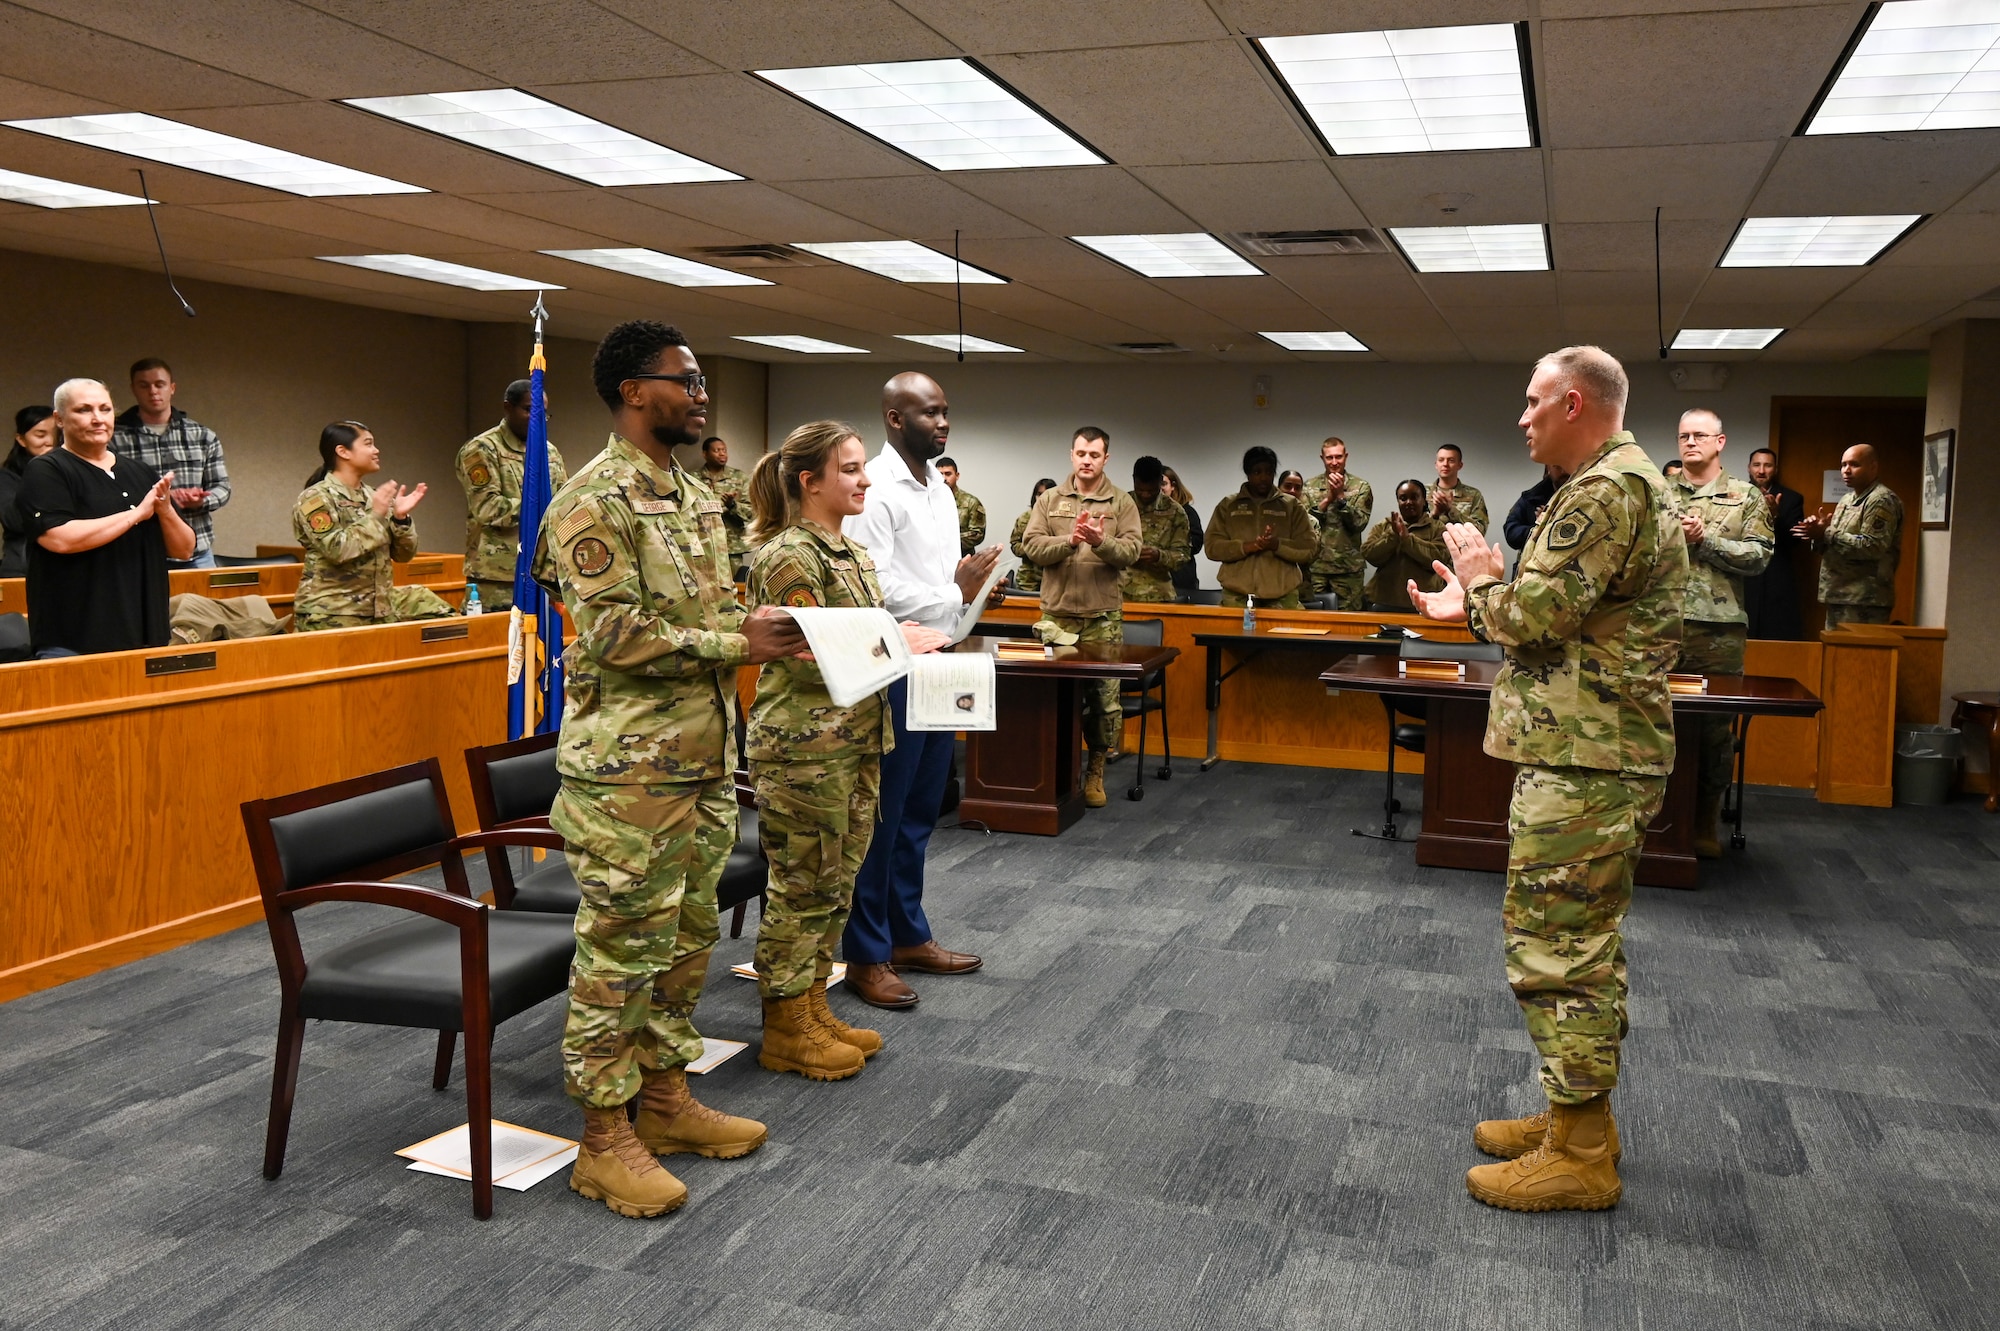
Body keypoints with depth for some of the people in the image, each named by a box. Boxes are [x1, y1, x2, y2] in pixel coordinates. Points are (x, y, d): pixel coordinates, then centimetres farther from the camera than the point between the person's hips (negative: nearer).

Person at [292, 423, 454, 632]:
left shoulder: (373, 496, 11)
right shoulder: (315, 498, -7)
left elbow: (402, 554, 9)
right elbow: (335, 549, -22)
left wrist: (401, 517, -7)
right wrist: (374, 515, -19)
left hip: (380, 607, 6)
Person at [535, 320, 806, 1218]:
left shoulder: (696, 497, 15)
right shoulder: (595, 501, -13)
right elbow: (613, 634, -21)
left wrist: (761, 628, 2)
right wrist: (736, 645, -20)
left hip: (704, 758, 9)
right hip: (629, 768, -9)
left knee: (686, 938, 17)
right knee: (621, 950, 0)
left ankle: (665, 1096, 31)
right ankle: (604, 1140, 12)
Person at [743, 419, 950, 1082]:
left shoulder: (852, 553, 14)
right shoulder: (788, 556, -15)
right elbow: (810, 662, -20)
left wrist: (907, 639, 1)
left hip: (856, 742, 9)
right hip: (804, 749, -9)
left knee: (836, 883, 15)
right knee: (803, 887, 1)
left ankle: (813, 1010, 27)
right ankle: (786, 1031, 14)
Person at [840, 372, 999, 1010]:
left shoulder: (941, 490, 14)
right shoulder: (875, 490, -13)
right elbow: (876, 589, -21)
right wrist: (955, 592, -14)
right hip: (893, 670, -8)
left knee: (919, 811, 16)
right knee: (882, 815, 0)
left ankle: (908, 935, 28)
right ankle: (865, 957, 11)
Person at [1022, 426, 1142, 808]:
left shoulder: (1122, 503, 4)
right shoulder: (1050, 500, 8)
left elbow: (1130, 551, -6)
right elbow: (1031, 545, -2)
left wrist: (1101, 542, -25)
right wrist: (1070, 540, -17)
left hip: (1104, 618, -1)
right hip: (1056, 614, 1)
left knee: (1104, 697, 1)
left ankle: (1095, 770, 14)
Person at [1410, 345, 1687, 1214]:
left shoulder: (1609, 490, -16)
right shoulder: (1622, 484, 19)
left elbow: (1537, 612, -23)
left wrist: (1480, 580, -3)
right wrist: (1474, 608, 17)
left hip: (1581, 765, -11)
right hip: (1598, 754, 11)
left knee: (1557, 949, -5)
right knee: (1583, 943, 18)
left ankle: (1578, 1156, 5)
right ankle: (1579, 1118, 30)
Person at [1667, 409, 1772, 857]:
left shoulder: (1746, 497, 9)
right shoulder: (1658, 495, 13)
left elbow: (1758, 556, -1)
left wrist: (1705, 539, -10)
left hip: (1719, 630, -1)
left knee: (1714, 728, 3)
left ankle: (1706, 824, 14)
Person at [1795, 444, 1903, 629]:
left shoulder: (1882, 500, -10)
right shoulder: (1847, 499, 19)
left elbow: (1872, 547, -20)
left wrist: (1827, 534, -19)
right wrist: (1818, 534, 1)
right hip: (1839, 596, 9)